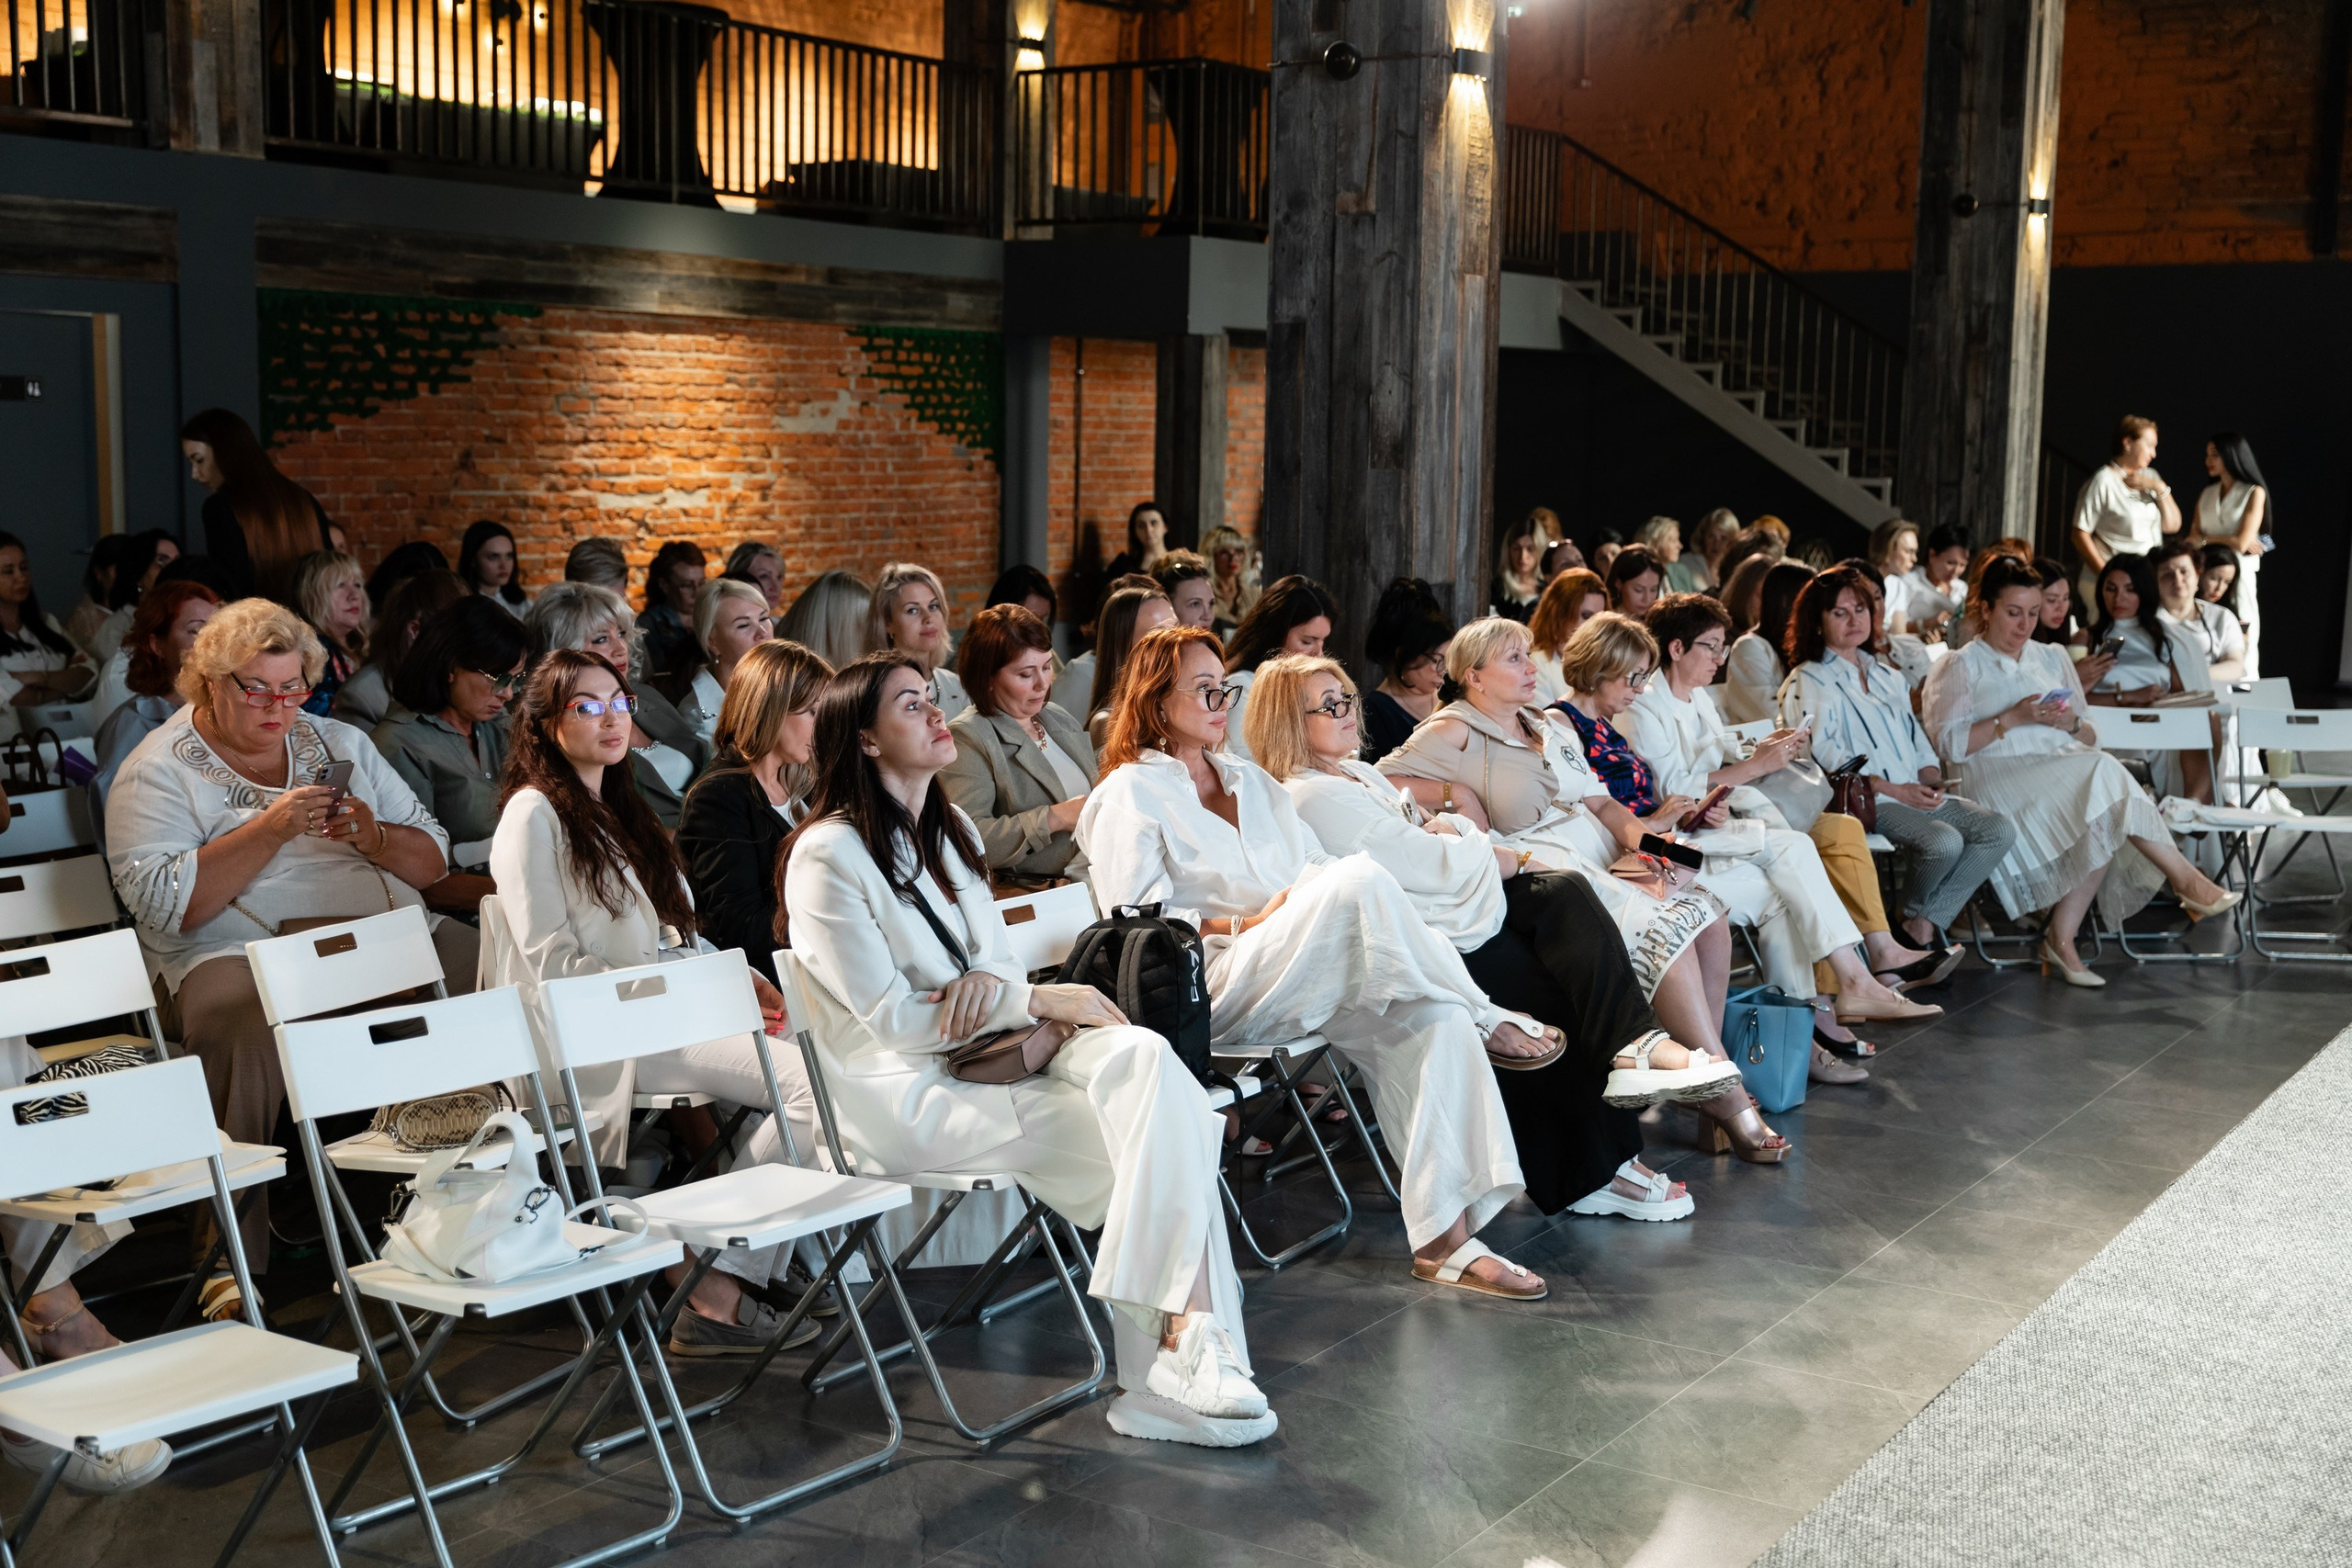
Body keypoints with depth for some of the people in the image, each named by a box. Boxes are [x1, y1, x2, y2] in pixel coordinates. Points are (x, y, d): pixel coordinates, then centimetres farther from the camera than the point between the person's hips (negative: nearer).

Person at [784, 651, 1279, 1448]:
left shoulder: (952, 830, 18)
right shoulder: (828, 854, -8)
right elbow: (890, 1019, -12)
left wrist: (992, 981, -8)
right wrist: (1036, 1001, -13)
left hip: (991, 1055, 7)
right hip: (905, 1096, -7)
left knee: (1141, 1055, -24)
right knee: (1150, 1133, -24)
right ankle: (1183, 1342, -19)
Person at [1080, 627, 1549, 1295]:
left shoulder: (1252, 781, 29)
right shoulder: (1129, 795, 6)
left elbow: (1317, 868, 22)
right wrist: (1245, 925, -15)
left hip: (1313, 983, 7)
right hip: (1214, 990, -7)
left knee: (1429, 1017, -23)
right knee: (1360, 877, -30)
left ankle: (1443, 1236, -26)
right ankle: (1485, 1020, -15)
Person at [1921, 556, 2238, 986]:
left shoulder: (2053, 658, 26)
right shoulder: (1960, 668, 10)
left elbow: (2090, 739, 23)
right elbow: (1949, 744, -5)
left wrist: (2071, 724, 0)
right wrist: (2013, 719, -13)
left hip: (2068, 769, 5)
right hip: (1999, 780, -5)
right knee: (2103, 772, -29)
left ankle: (2061, 938, -26)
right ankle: (2184, 878, -22)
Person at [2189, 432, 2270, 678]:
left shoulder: (2254, 493, -1)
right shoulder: (2206, 494, 13)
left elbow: (2242, 543, -10)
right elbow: (2194, 538, 5)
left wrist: (2206, 538, 1)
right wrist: (2228, 540, -8)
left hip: (2239, 573, -4)